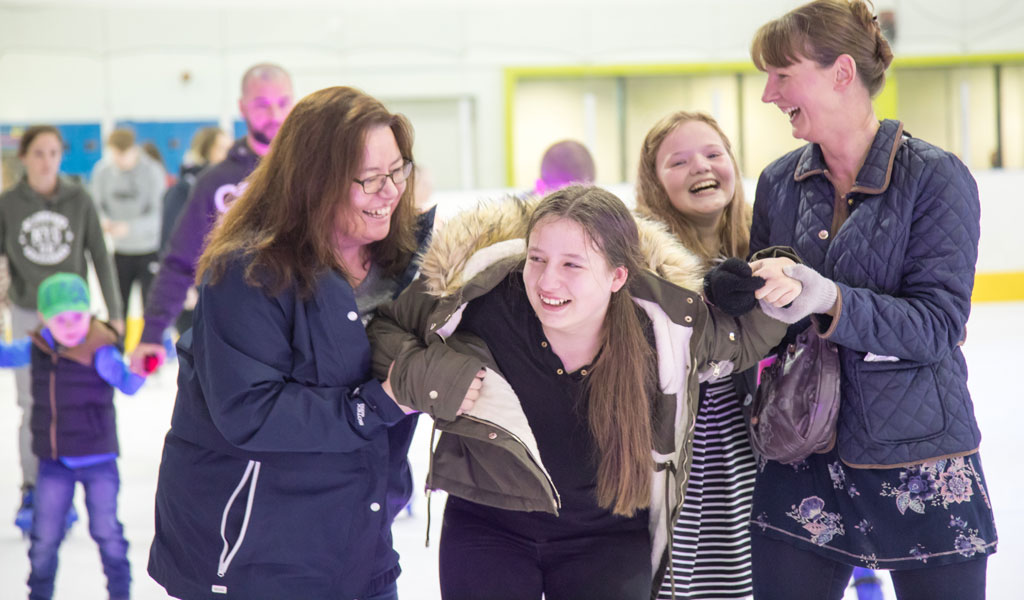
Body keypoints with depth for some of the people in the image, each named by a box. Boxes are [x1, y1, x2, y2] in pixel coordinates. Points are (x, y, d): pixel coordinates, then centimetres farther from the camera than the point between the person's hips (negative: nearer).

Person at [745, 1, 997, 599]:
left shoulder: (936, 178, -10)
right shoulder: (780, 184, 5)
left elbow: (937, 324, -17)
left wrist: (828, 300, -30)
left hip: (919, 462, -4)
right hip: (802, 467, 4)